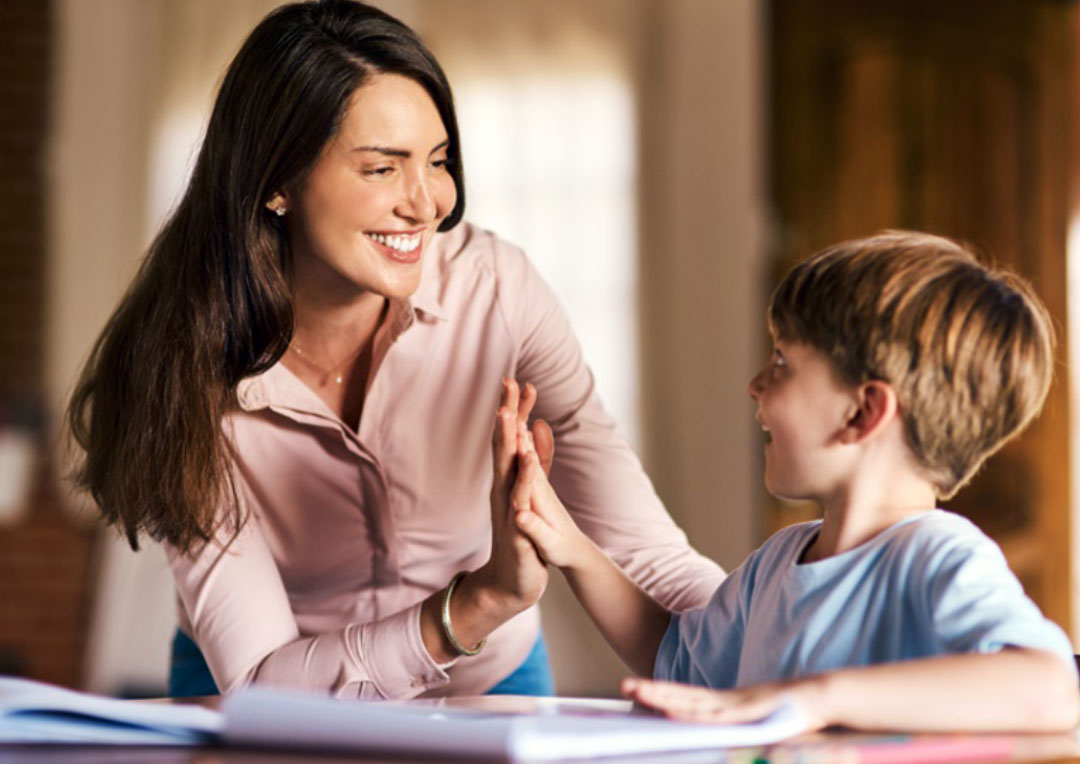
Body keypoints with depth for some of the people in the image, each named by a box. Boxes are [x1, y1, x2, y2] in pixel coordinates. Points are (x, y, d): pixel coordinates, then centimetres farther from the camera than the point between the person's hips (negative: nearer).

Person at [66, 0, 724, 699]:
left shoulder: (493, 288, -17)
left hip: (487, 685, 2)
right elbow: (256, 680, -26)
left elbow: (647, 553, -17)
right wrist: (477, 602, -39)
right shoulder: (188, 374, -20)